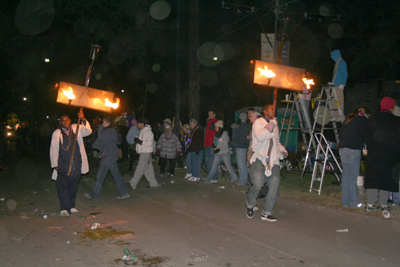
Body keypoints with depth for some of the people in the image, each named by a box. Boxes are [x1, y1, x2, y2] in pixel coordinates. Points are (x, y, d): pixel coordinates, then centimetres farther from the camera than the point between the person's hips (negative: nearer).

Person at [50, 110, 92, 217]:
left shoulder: (77, 128, 7)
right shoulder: (56, 133, 3)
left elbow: (88, 131, -8)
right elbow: (53, 150, 4)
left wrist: (83, 119, -21)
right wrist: (55, 164, -1)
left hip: (76, 165, 2)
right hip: (63, 165, -2)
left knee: (73, 186, 12)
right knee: (62, 185, -13)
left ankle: (71, 206, 26)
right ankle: (65, 208, -11)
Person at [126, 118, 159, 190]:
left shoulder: (147, 132, -14)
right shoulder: (143, 131, 17)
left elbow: (149, 142, -22)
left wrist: (140, 142, -21)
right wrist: (137, 140, 7)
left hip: (146, 152, -10)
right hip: (143, 152, 10)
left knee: (140, 168, -8)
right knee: (148, 169, 12)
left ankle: (132, 184, -8)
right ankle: (153, 184, 18)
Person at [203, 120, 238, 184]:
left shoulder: (224, 134, -9)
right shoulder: (216, 134, 13)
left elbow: (225, 144, -14)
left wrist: (219, 149, -20)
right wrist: (213, 145, -5)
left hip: (225, 153, -7)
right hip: (218, 154, 7)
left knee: (228, 166, 0)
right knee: (214, 167, 6)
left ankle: (234, 178, 14)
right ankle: (208, 179, 9)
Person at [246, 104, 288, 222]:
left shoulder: (275, 125, 25)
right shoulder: (258, 122, 3)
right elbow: (260, 136, -16)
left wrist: (282, 151, 19)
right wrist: (270, 127, -12)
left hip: (273, 160, 6)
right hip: (260, 159, -6)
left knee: (275, 184, -9)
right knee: (257, 183, -18)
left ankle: (266, 213, 3)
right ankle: (250, 205, 12)